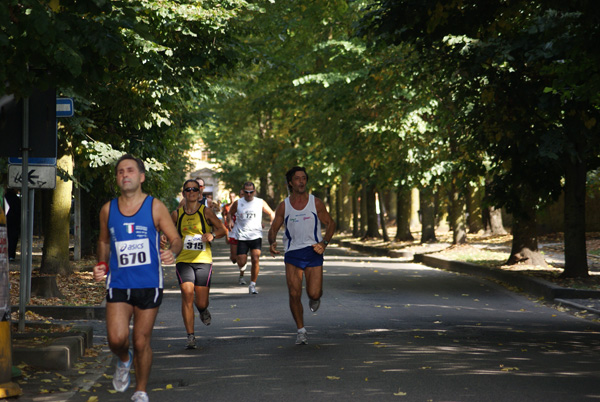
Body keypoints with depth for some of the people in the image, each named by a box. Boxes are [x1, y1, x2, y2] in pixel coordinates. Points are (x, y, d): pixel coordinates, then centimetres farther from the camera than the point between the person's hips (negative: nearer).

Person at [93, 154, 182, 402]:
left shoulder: (155, 207, -3)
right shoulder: (108, 210, 5)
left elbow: (176, 239, -1)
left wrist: (172, 252, -23)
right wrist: (101, 265, 4)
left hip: (148, 285, -1)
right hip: (118, 284, 2)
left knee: (141, 343, 4)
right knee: (116, 339, -14)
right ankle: (123, 362, 23)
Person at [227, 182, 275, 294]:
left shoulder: (260, 202, 3)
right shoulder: (238, 203, 4)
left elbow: (271, 213, 14)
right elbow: (230, 213, 20)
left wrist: (272, 221, -6)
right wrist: (230, 221, 0)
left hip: (256, 235, -1)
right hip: (242, 237, 1)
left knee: (255, 260, -15)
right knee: (241, 262, -3)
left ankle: (252, 285, -4)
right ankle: (242, 272, 35)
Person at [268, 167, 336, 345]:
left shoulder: (316, 203, 0)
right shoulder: (284, 206, 2)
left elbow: (331, 224, 7)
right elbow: (273, 229, 7)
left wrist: (324, 243, -8)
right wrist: (272, 243, -15)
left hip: (313, 252, 0)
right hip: (292, 254, 1)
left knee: (314, 294, -6)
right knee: (294, 294, -8)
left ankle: (314, 298, 34)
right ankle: (301, 331, 8)